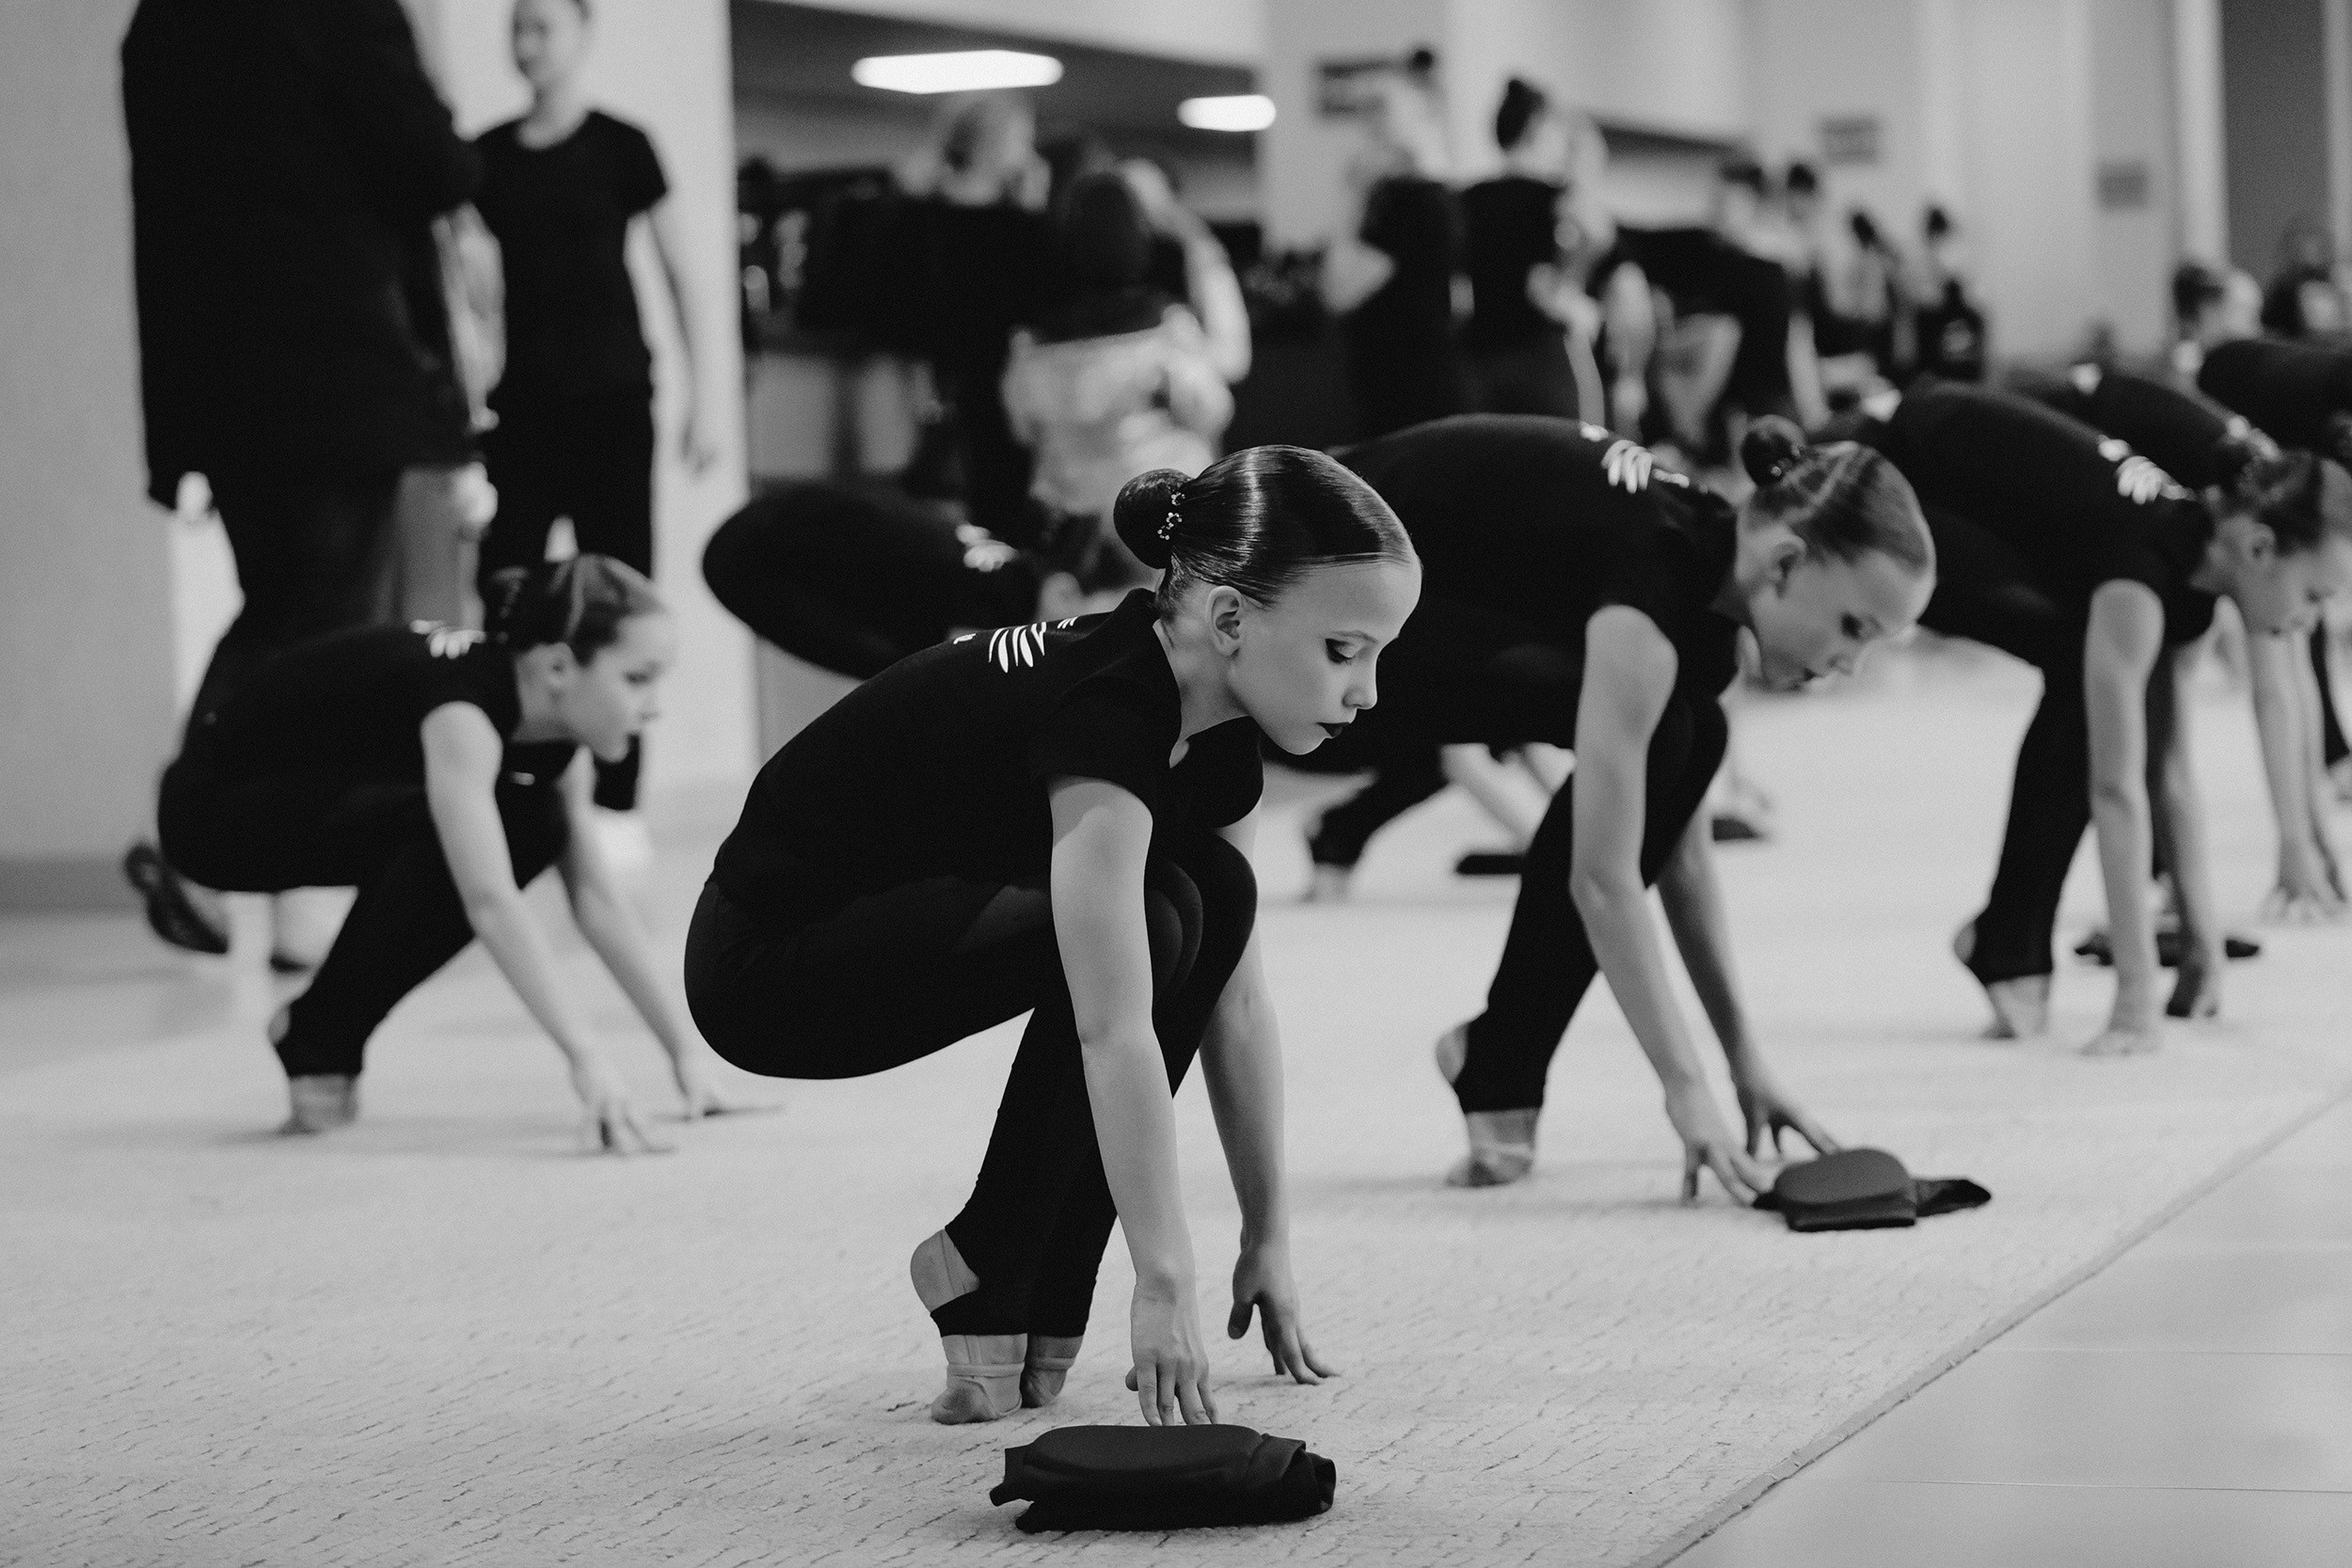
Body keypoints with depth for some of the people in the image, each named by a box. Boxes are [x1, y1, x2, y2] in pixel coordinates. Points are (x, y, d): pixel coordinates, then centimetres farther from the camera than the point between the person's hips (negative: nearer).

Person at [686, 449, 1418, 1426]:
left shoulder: (1213, 733, -3)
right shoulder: (1104, 712, -30)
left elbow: (1234, 989, 3)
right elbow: (1117, 1031, -37)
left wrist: (1269, 1236, 3)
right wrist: (1164, 1288, -39)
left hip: (907, 924, 9)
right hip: (765, 966, -9)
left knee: (1215, 898, -6)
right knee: (1150, 921, -25)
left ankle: (1042, 1308, -1)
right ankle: (980, 1289, -8)